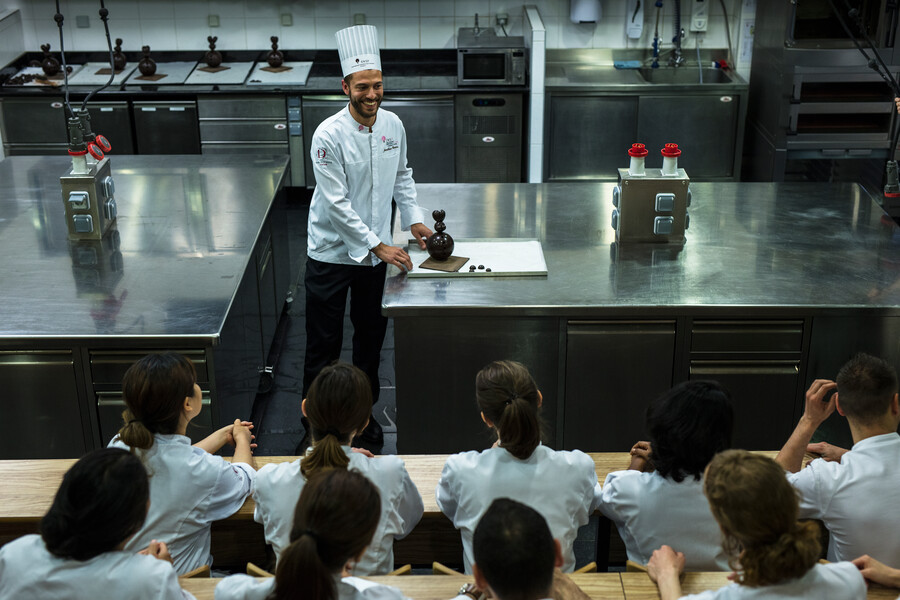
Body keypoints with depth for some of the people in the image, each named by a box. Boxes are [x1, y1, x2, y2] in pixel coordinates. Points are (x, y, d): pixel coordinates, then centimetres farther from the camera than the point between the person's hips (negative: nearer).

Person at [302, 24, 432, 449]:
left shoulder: (393, 125, -2)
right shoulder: (329, 136, -20)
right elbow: (336, 203, -20)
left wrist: (413, 219, 4)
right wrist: (380, 246, -22)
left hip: (375, 251, 5)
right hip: (332, 252, -5)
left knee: (370, 334, 16)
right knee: (324, 344, 3)